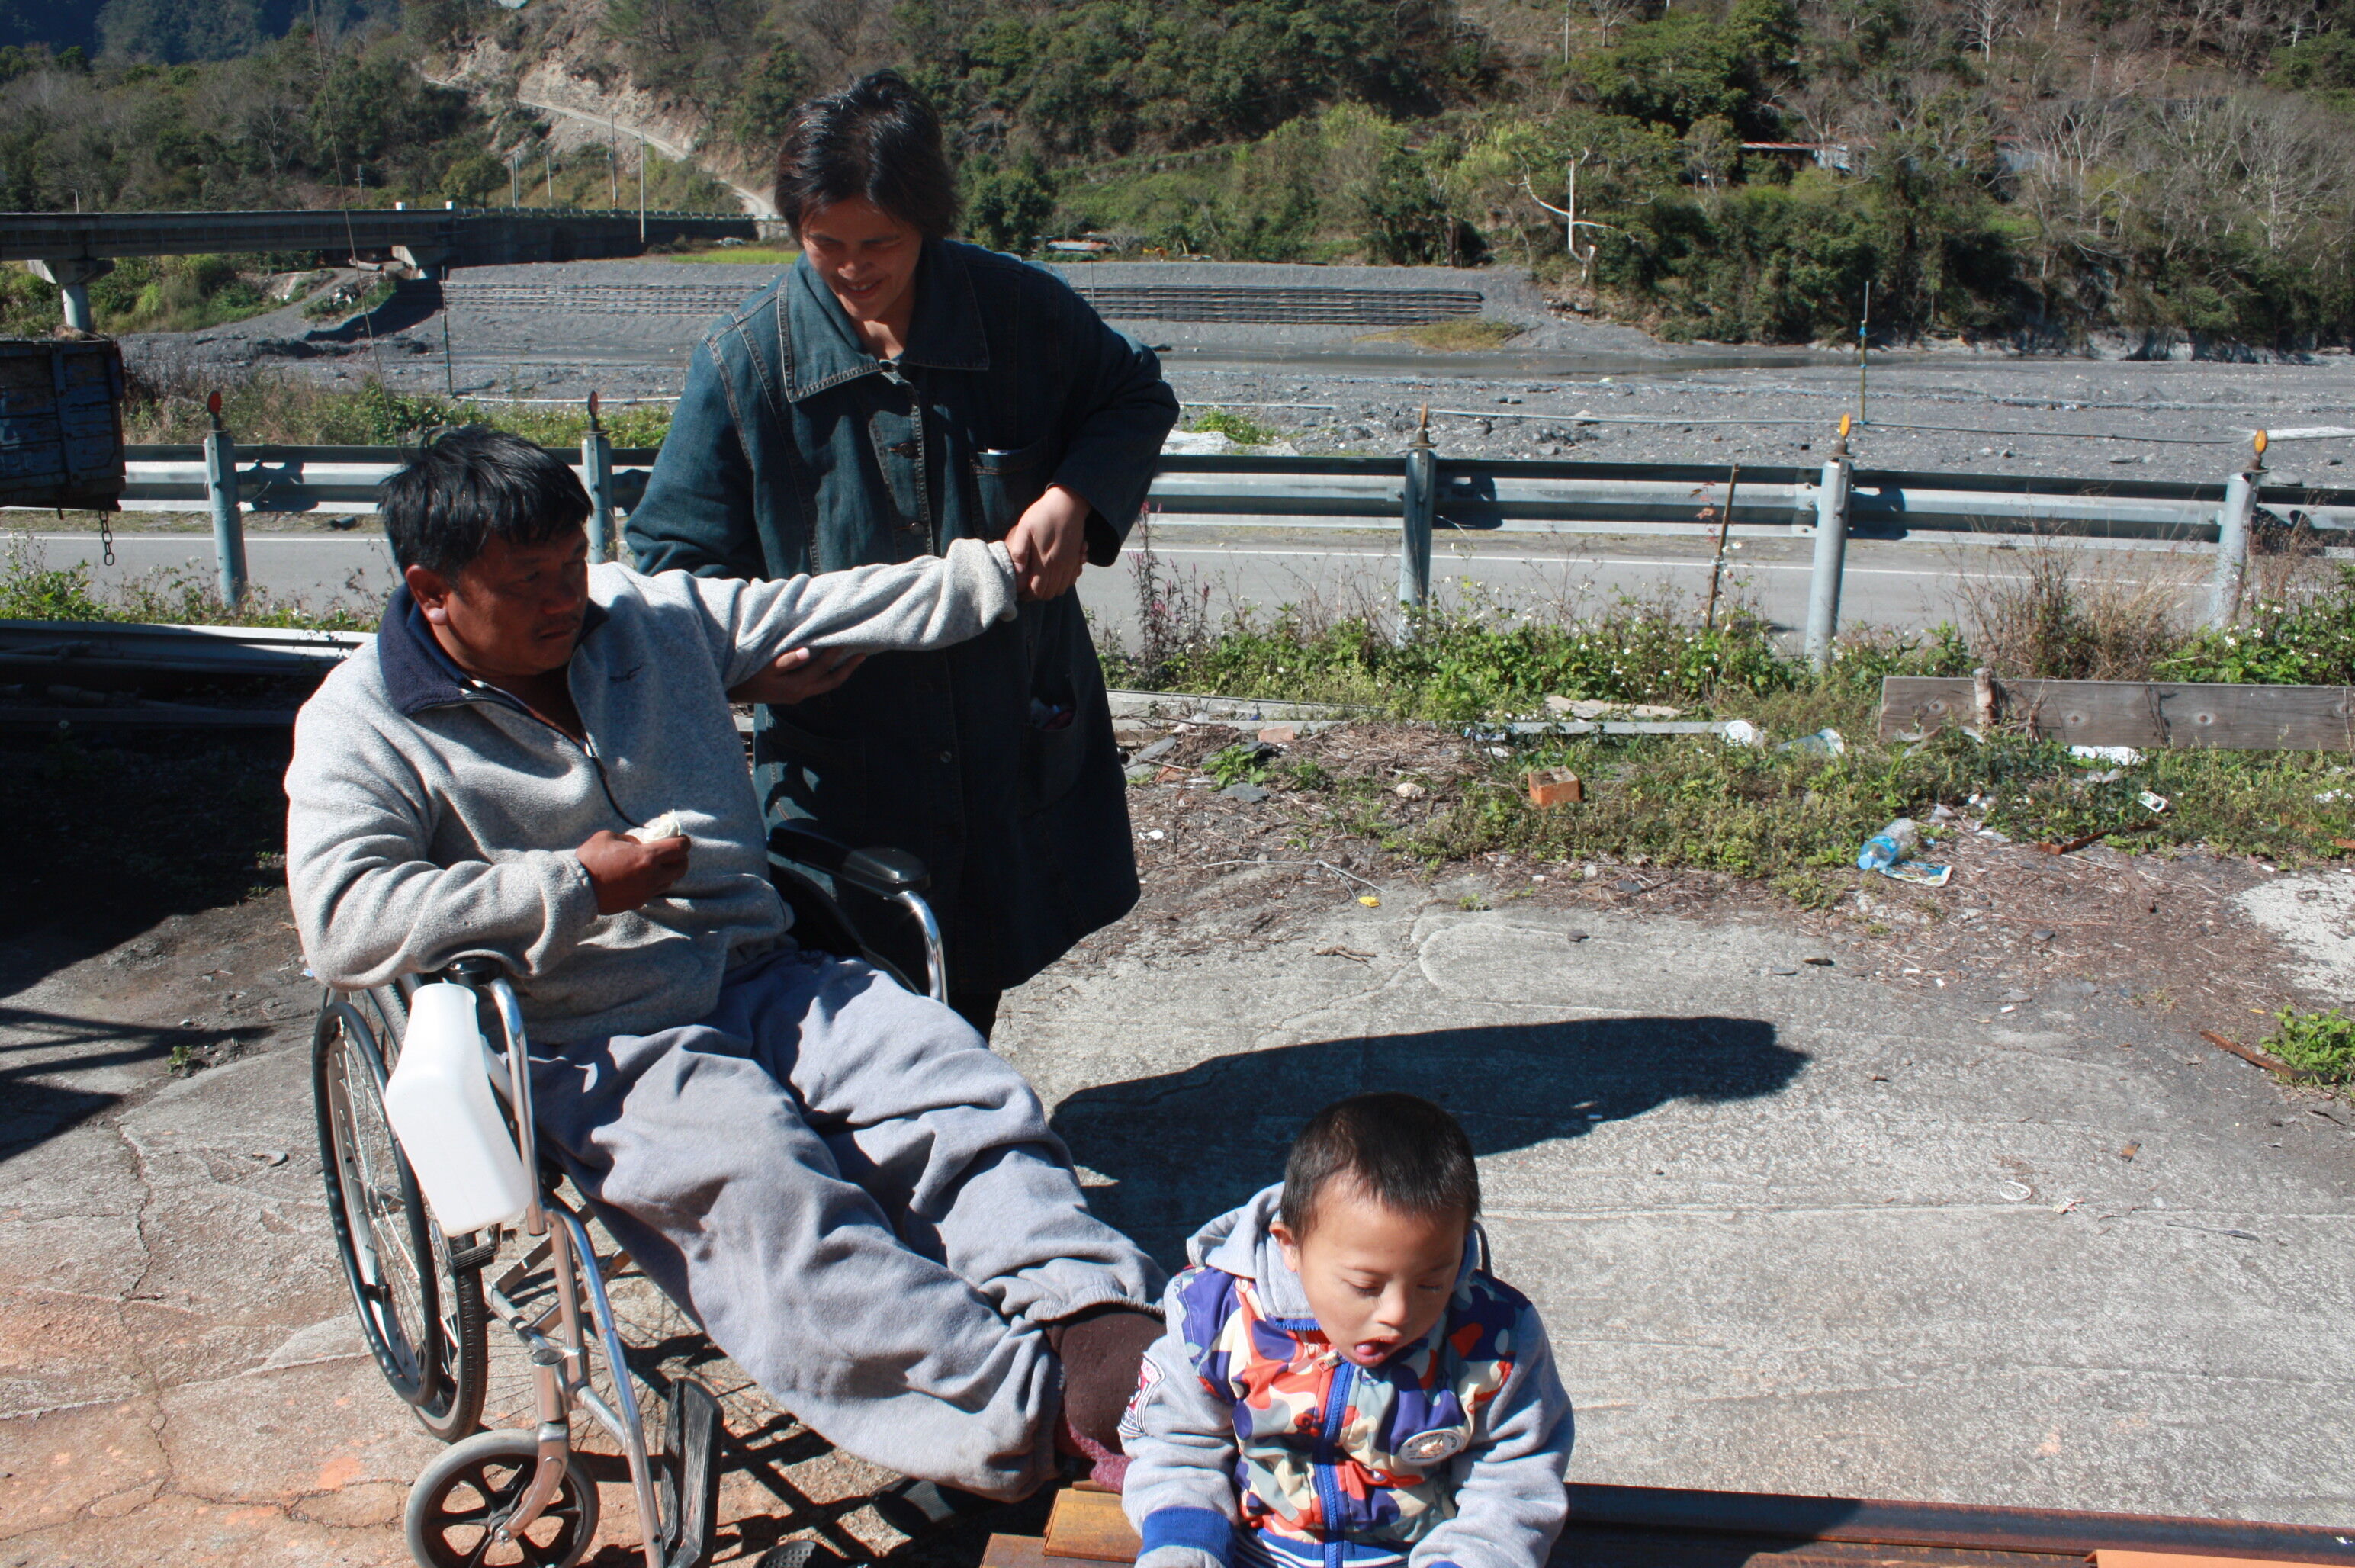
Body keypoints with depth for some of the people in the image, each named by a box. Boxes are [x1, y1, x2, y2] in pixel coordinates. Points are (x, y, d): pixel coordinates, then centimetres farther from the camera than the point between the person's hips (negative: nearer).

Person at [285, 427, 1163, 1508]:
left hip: (762, 979, 6)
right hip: (587, 1050, -5)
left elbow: (835, 610, 14)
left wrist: (1001, 569, 6)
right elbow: (343, 923, -16)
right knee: (756, 1177, -33)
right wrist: (575, 887, -15)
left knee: (964, 1092, -20)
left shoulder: (657, 619, 14)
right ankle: (1024, 1419, -39)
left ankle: (1093, 1320, -32)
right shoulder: (362, 725, 0)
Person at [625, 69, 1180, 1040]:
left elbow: (1137, 397, 11)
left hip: (1015, 733, 2)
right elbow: (673, 553, -4)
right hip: (840, 752, -2)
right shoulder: (744, 361, -9)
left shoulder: (1021, 310, -6)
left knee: (976, 984, 20)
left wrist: (1074, 498, -11)